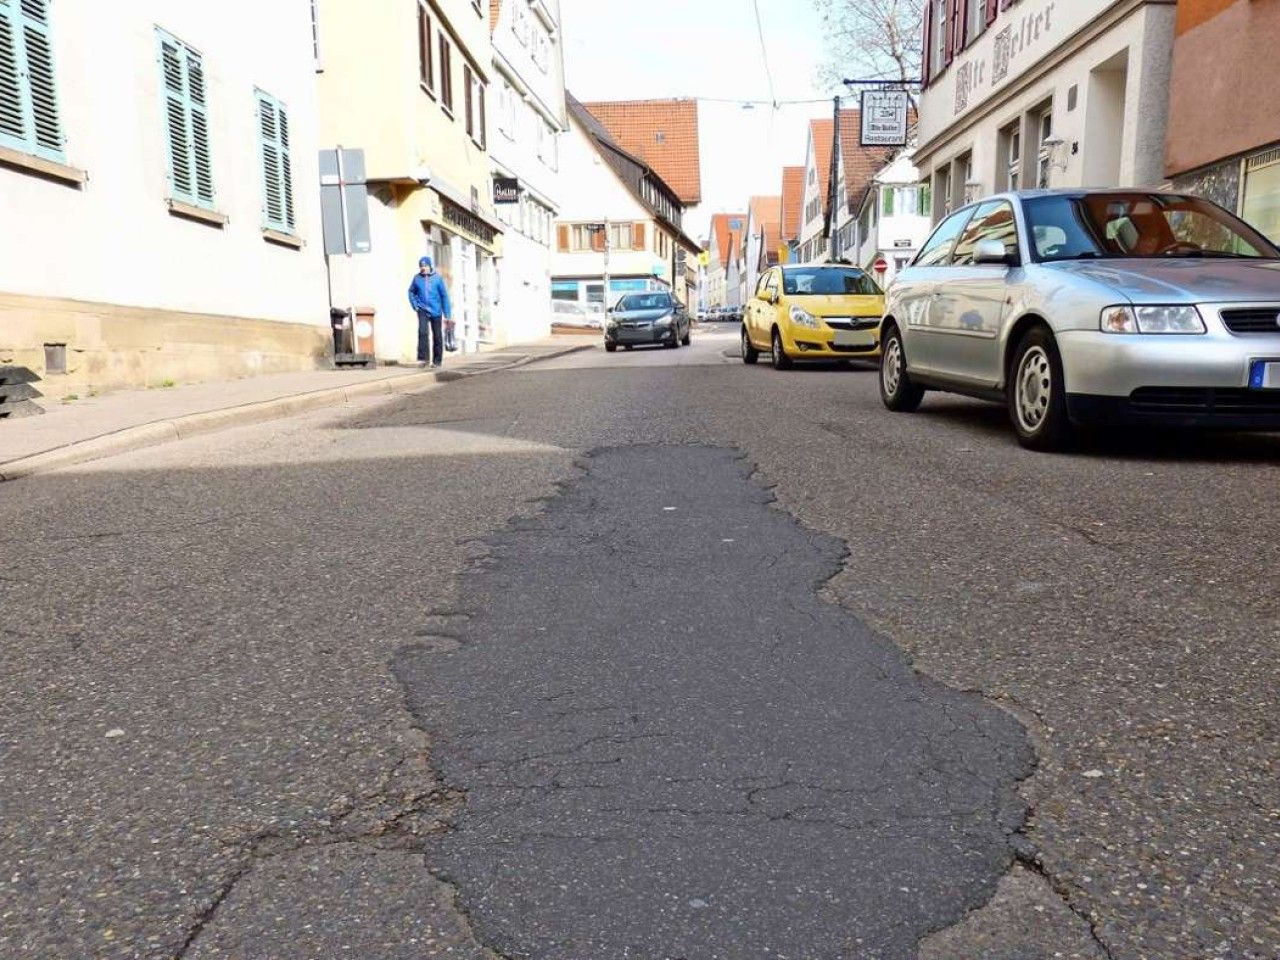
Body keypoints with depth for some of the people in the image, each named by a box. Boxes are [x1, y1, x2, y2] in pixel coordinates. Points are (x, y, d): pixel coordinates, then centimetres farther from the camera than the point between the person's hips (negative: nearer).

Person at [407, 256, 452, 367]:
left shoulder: (438, 278, -5)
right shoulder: (417, 278, 0)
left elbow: (444, 296, -3)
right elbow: (411, 291, 17)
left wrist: (448, 314, -4)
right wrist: (415, 305, 4)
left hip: (436, 311, 0)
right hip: (423, 311, 0)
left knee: (437, 336, 7)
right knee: (423, 332, -20)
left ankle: (437, 361, 19)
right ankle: (423, 358, -18)